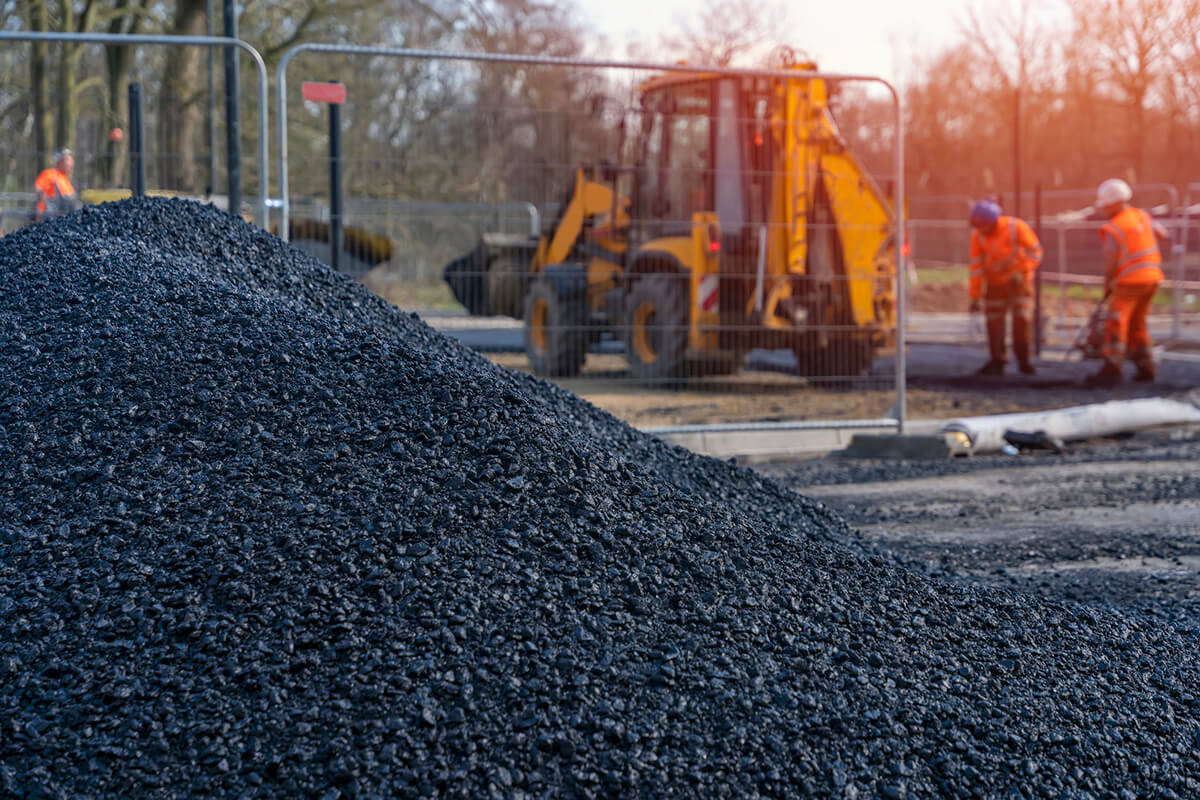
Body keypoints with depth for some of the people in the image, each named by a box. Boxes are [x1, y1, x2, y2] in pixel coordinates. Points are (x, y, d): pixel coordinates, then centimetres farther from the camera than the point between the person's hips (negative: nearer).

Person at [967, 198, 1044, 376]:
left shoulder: (1017, 227, -21)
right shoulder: (978, 235, -14)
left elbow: (1035, 253, -15)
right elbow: (976, 266, -9)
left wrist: (1020, 271, -28)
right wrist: (975, 297, -8)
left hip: (1020, 280, -2)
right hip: (996, 282, 2)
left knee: (1022, 319, -9)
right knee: (994, 321, -4)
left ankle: (1024, 360, 4)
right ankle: (997, 362, 5)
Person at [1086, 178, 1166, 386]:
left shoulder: (1112, 230, -14)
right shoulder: (1141, 215, 7)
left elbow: (1110, 264, -13)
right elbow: (1161, 233, 23)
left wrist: (1107, 287, 3)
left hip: (1129, 281, -8)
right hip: (1152, 277, 8)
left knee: (1116, 324, -12)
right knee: (1136, 324, 18)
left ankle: (1112, 370, -21)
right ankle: (1146, 367, 15)